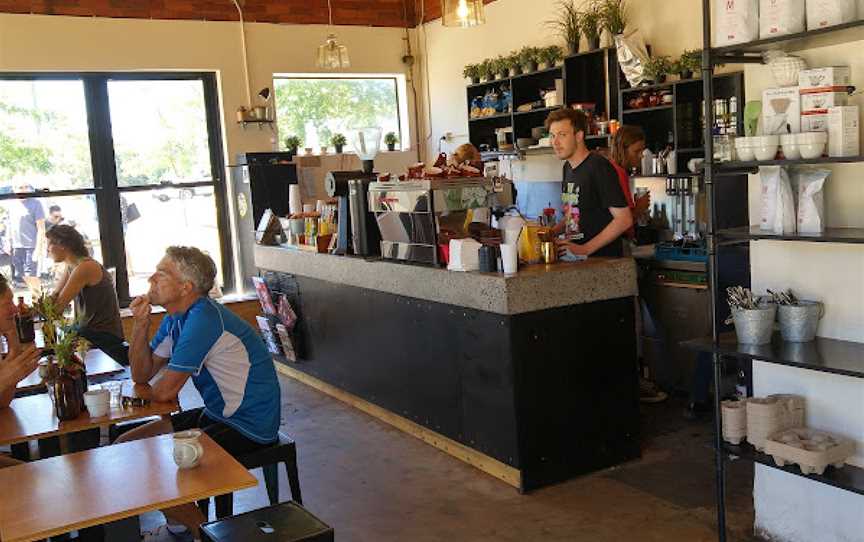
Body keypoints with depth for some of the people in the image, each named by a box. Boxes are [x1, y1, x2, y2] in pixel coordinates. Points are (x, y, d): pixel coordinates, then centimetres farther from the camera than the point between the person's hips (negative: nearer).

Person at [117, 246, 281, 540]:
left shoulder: (203, 318, -25)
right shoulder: (176, 318, 7)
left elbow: (165, 391, -20)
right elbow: (141, 374, 8)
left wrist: (149, 391, 4)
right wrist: (141, 323, -6)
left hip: (247, 427, -10)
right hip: (216, 414, 10)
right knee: (126, 444, 9)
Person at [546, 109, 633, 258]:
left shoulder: (599, 167, -11)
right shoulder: (567, 167, 14)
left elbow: (624, 220, -16)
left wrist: (585, 249, -16)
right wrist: (552, 232, 8)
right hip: (574, 258, 7)